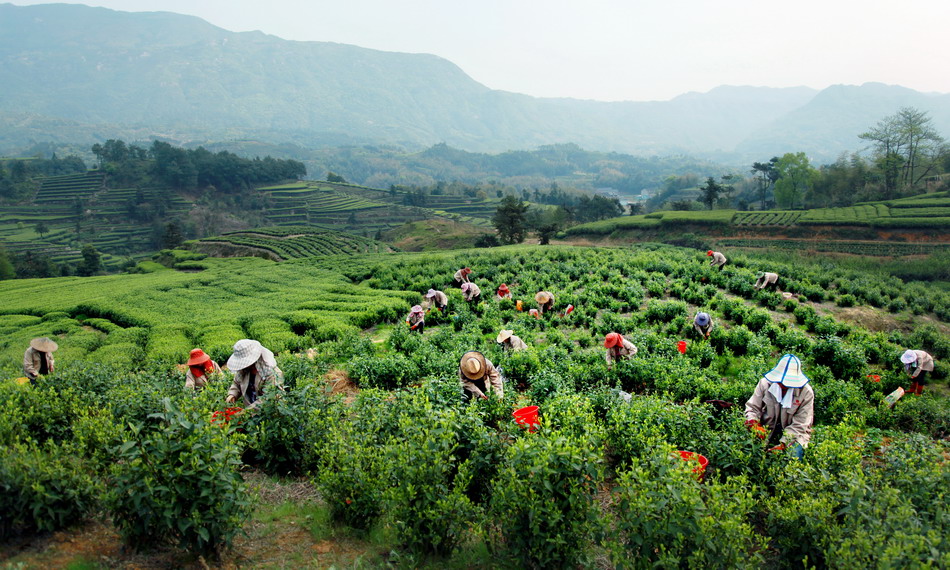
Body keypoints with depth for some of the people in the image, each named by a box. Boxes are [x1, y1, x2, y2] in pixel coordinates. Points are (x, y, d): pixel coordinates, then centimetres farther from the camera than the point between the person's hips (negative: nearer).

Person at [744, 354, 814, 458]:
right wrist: (754, 424, -24)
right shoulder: (765, 383, -6)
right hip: (767, 431, 1)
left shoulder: (806, 392, -10)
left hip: (794, 435, -1)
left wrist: (783, 444, -24)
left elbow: (799, 425, -12)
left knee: (794, 454, -29)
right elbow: (752, 407, -2)